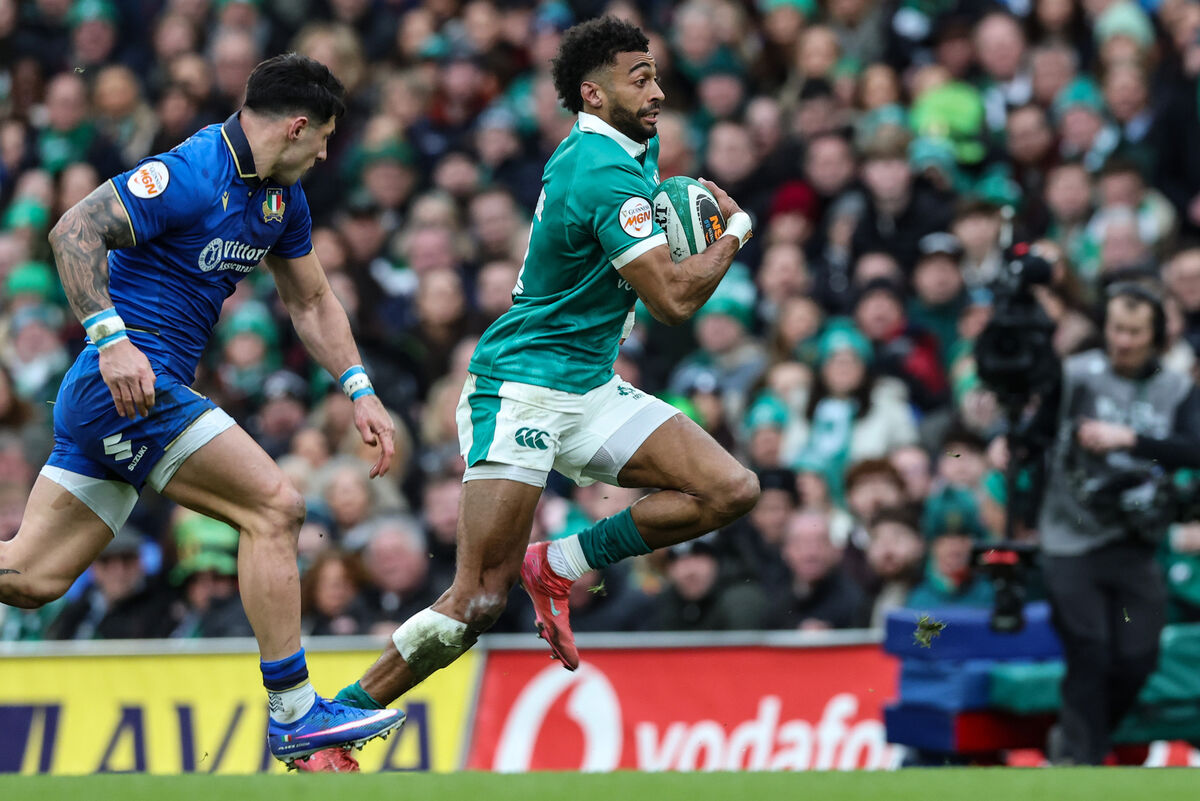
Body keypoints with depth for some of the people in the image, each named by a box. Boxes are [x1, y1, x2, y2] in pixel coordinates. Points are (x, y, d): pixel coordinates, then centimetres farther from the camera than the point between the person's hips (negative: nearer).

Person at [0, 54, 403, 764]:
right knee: (275, 507, -12)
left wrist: (360, 391, 15)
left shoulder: (282, 197, 14)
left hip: (110, 397, 10)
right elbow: (74, 231, -21)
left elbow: (311, 301, 25)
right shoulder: (191, 174, -15)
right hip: (128, 382, -10)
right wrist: (111, 338, -30)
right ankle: (293, 714, -10)